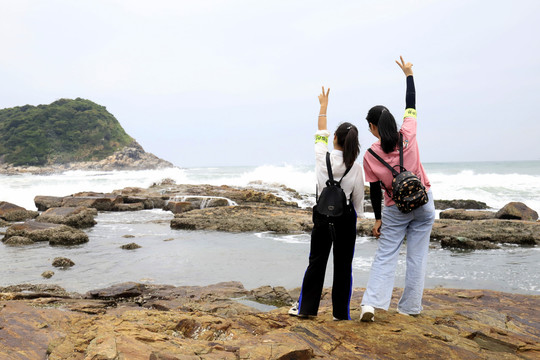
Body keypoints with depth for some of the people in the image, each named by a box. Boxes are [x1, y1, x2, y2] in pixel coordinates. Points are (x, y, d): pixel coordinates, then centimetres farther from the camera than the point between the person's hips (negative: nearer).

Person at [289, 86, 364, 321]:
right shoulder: (356, 168, -10)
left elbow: (321, 133, 10)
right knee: (343, 265, 7)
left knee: (317, 261, 11)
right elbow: (358, 199, -1)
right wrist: (356, 218, 16)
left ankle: (306, 307, 18)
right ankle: (341, 313, 14)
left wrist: (323, 106, 22)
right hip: (346, 218, -1)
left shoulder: (323, 158, -8)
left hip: (323, 216, 1)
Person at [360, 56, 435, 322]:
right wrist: (408, 74, 18)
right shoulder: (408, 136, -9)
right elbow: (411, 106, 7)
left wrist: (378, 219, 7)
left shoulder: (370, 156, -11)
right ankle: (410, 306, 16)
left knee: (385, 256, 6)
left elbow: (375, 191, -4)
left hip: (395, 210, -2)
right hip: (423, 203, 2)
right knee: (417, 256, 9)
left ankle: (371, 302, -6)